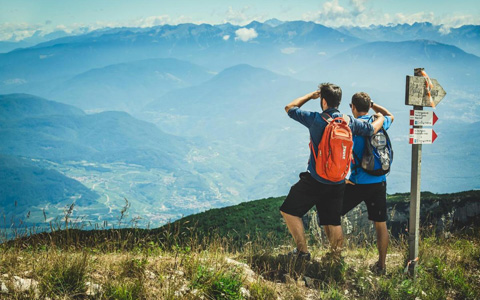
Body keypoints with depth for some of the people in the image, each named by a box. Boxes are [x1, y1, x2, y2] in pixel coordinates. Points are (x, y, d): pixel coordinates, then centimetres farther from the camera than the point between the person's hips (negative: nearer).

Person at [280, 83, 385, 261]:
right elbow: (373, 128, 14)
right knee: (333, 222, 15)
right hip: (338, 183, 4)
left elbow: (289, 108, 3)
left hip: (314, 180, -4)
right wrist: (380, 117, 36)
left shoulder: (315, 119, -11)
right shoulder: (349, 122, -1)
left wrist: (310, 95, 15)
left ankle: (302, 251, 6)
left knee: (289, 211, 10)